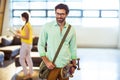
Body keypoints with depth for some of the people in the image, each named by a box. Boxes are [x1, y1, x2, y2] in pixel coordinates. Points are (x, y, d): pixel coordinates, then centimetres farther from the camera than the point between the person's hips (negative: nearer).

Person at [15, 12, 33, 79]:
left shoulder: (26, 25, -20)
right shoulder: (29, 24, 10)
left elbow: (27, 37, -23)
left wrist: (19, 35, -15)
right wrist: (20, 32, 12)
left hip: (25, 44, -10)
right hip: (29, 44, 10)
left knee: (21, 59, -1)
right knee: (28, 58, 14)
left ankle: (27, 74, 2)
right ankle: (30, 73, 21)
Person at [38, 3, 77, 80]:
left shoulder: (71, 29, 3)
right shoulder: (47, 26, -4)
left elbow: (73, 48, 10)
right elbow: (41, 45, -1)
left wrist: (74, 65, 11)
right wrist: (46, 61, -9)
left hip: (66, 66, 2)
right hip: (51, 66, -2)